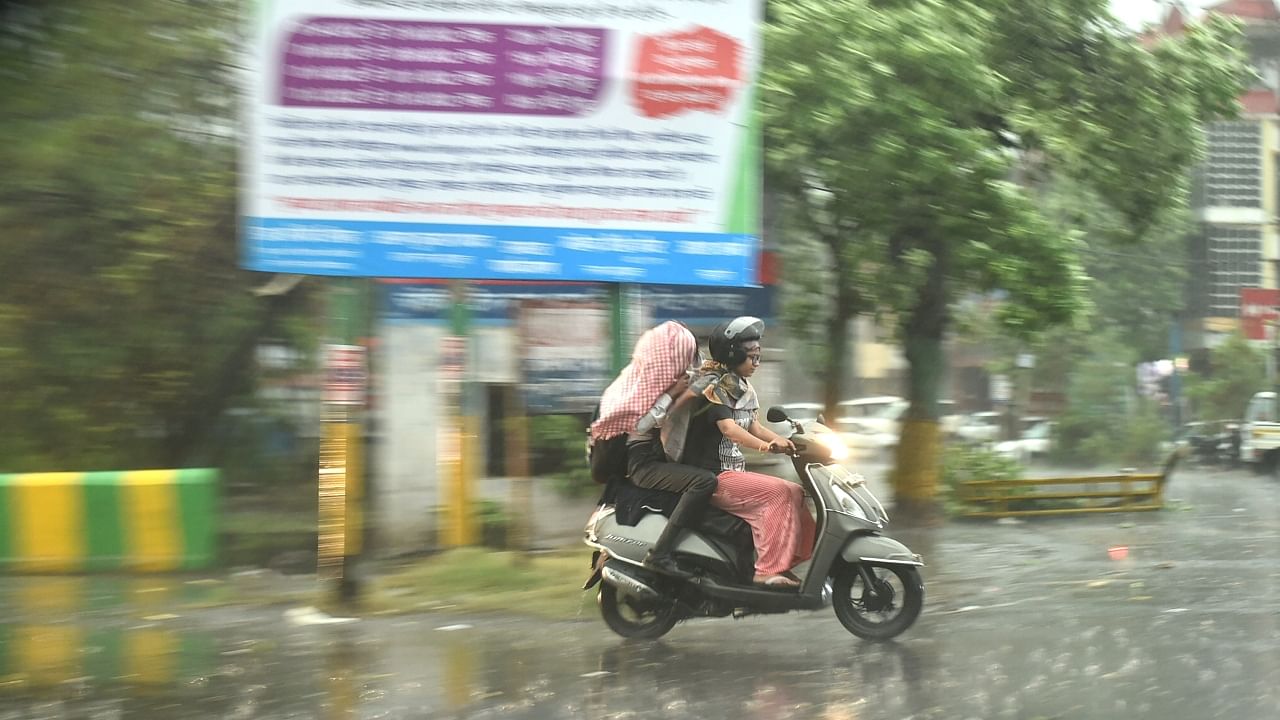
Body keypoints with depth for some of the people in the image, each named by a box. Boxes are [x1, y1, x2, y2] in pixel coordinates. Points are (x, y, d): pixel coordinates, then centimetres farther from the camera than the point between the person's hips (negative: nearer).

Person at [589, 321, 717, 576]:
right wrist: (673, 394, -22)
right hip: (643, 463, -10)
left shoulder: (657, 375, 11)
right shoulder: (646, 381, -15)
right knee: (704, 481, -28)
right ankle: (660, 554, -31)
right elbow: (642, 424, -26)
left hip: (657, 456, 10)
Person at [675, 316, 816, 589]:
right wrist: (766, 446, -39)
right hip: (711, 477, -9)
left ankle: (789, 560, -2)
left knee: (795, 493, -1)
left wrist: (787, 442, -6)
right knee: (777, 493, -23)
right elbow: (728, 428, -26)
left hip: (735, 471, 9)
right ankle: (768, 571, -26)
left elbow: (754, 427, 11)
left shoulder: (742, 388, 15)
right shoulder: (711, 385, -13)